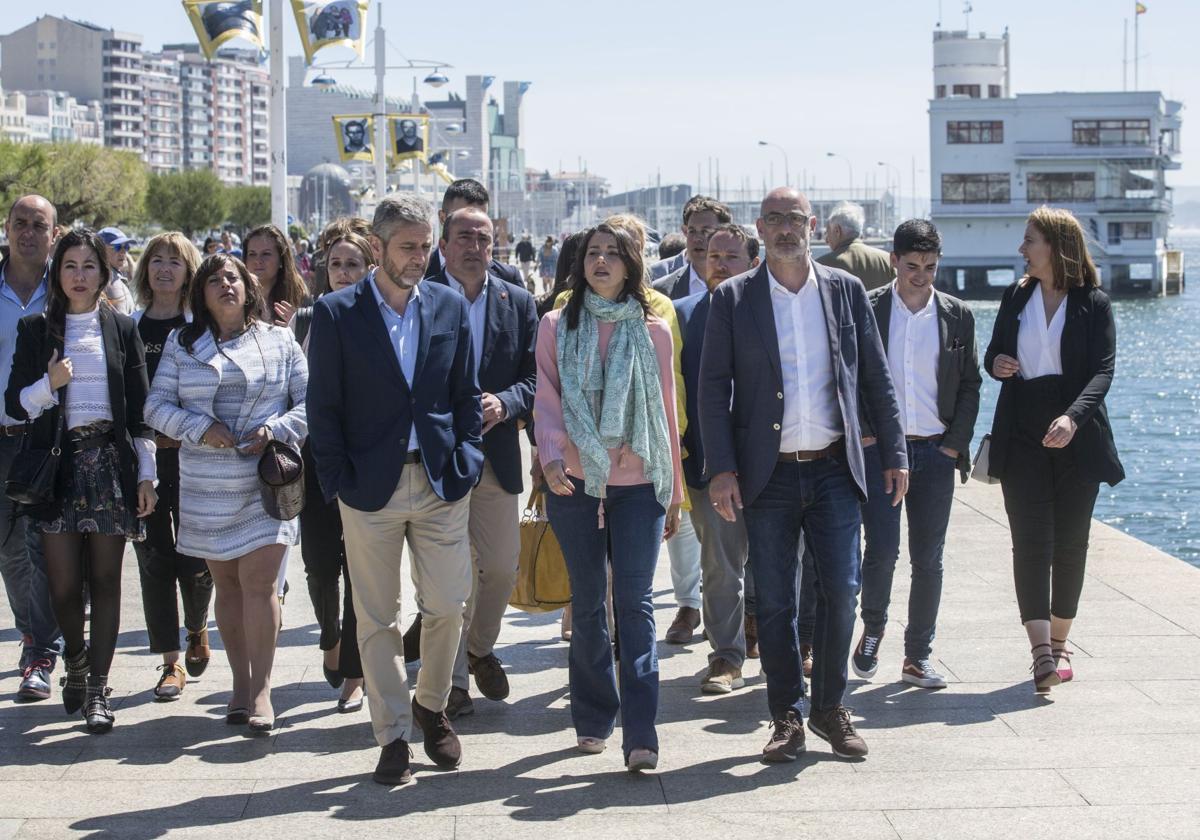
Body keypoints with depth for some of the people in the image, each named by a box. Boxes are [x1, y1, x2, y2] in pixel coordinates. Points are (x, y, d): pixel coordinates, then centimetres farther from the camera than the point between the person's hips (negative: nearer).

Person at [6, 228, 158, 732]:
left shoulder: (122, 330, 7)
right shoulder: (35, 330, 6)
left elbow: (139, 411, 7)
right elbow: (15, 404, 4)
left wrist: (146, 476, 2)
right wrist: (50, 384, -15)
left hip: (111, 461, 0)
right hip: (58, 463, 0)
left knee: (105, 580, 0)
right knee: (63, 584, -3)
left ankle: (98, 688, 5)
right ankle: (75, 659, 26)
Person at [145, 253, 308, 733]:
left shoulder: (279, 342, 7)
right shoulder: (182, 344, 9)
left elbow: (311, 402, 5)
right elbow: (157, 406, 4)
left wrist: (276, 431, -12)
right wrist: (202, 428, -11)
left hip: (266, 480, -2)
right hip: (206, 484, 2)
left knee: (259, 581, -9)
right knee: (226, 584, 7)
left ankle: (261, 689, -4)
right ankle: (240, 684, 16)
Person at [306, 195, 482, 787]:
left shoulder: (451, 307, 7)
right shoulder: (336, 313, -2)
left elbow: (467, 397, 11)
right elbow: (324, 406, -2)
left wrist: (464, 467, 2)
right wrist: (337, 484, -6)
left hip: (441, 483, 2)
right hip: (370, 488, -2)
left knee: (447, 606, 3)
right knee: (376, 618, 4)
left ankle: (431, 705, 28)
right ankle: (392, 736, 14)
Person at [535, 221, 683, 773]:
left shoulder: (652, 331, 7)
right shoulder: (557, 327, 6)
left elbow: (666, 413, 10)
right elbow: (547, 399, 1)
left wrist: (675, 492, 12)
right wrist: (551, 456, -18)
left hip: (638, 485, -1)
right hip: (575, 485, 1)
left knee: (635, 601, -8)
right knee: (588, 603, 7)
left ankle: (640, 734, -11)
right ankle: (593, 720, 19)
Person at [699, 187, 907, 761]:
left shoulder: (846, 291, 7)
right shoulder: (732, 299, 2)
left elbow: (876, 378, 10)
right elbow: (713, 388, 0)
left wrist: (894, 454, 6)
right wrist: (721, 469, -8)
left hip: (833, 470, 1)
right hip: (768, 475, -1)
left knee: (841, 591, -1)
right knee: (773, 602, 3)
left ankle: (830, 709, 16)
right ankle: (786, 718, 16)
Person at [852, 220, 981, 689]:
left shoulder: (957, 316, 6)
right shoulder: (866, 310, -1)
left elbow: (970, 386, 10)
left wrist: (956, 444, 1)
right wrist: (862, 434, -5)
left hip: (935, 452, 2)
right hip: (879, 450, -2)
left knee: (928, 559, 4)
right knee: (881, 550, -10)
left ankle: (917, 658, 15)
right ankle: (872, 630, 17)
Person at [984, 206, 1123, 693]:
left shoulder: (1094, 303, -1)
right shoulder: (1016, 296, 9)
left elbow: (1103, 370, -10)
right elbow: (993, 354, 19)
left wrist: (1074, 416, -27)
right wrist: (995, 363, -6)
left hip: (1076, 438, -1)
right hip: (1023, 437, 2)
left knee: (1070, 542, 6)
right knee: (1031, 540, -9)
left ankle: (1058, 644, 20)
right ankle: (1042, 652, -15)